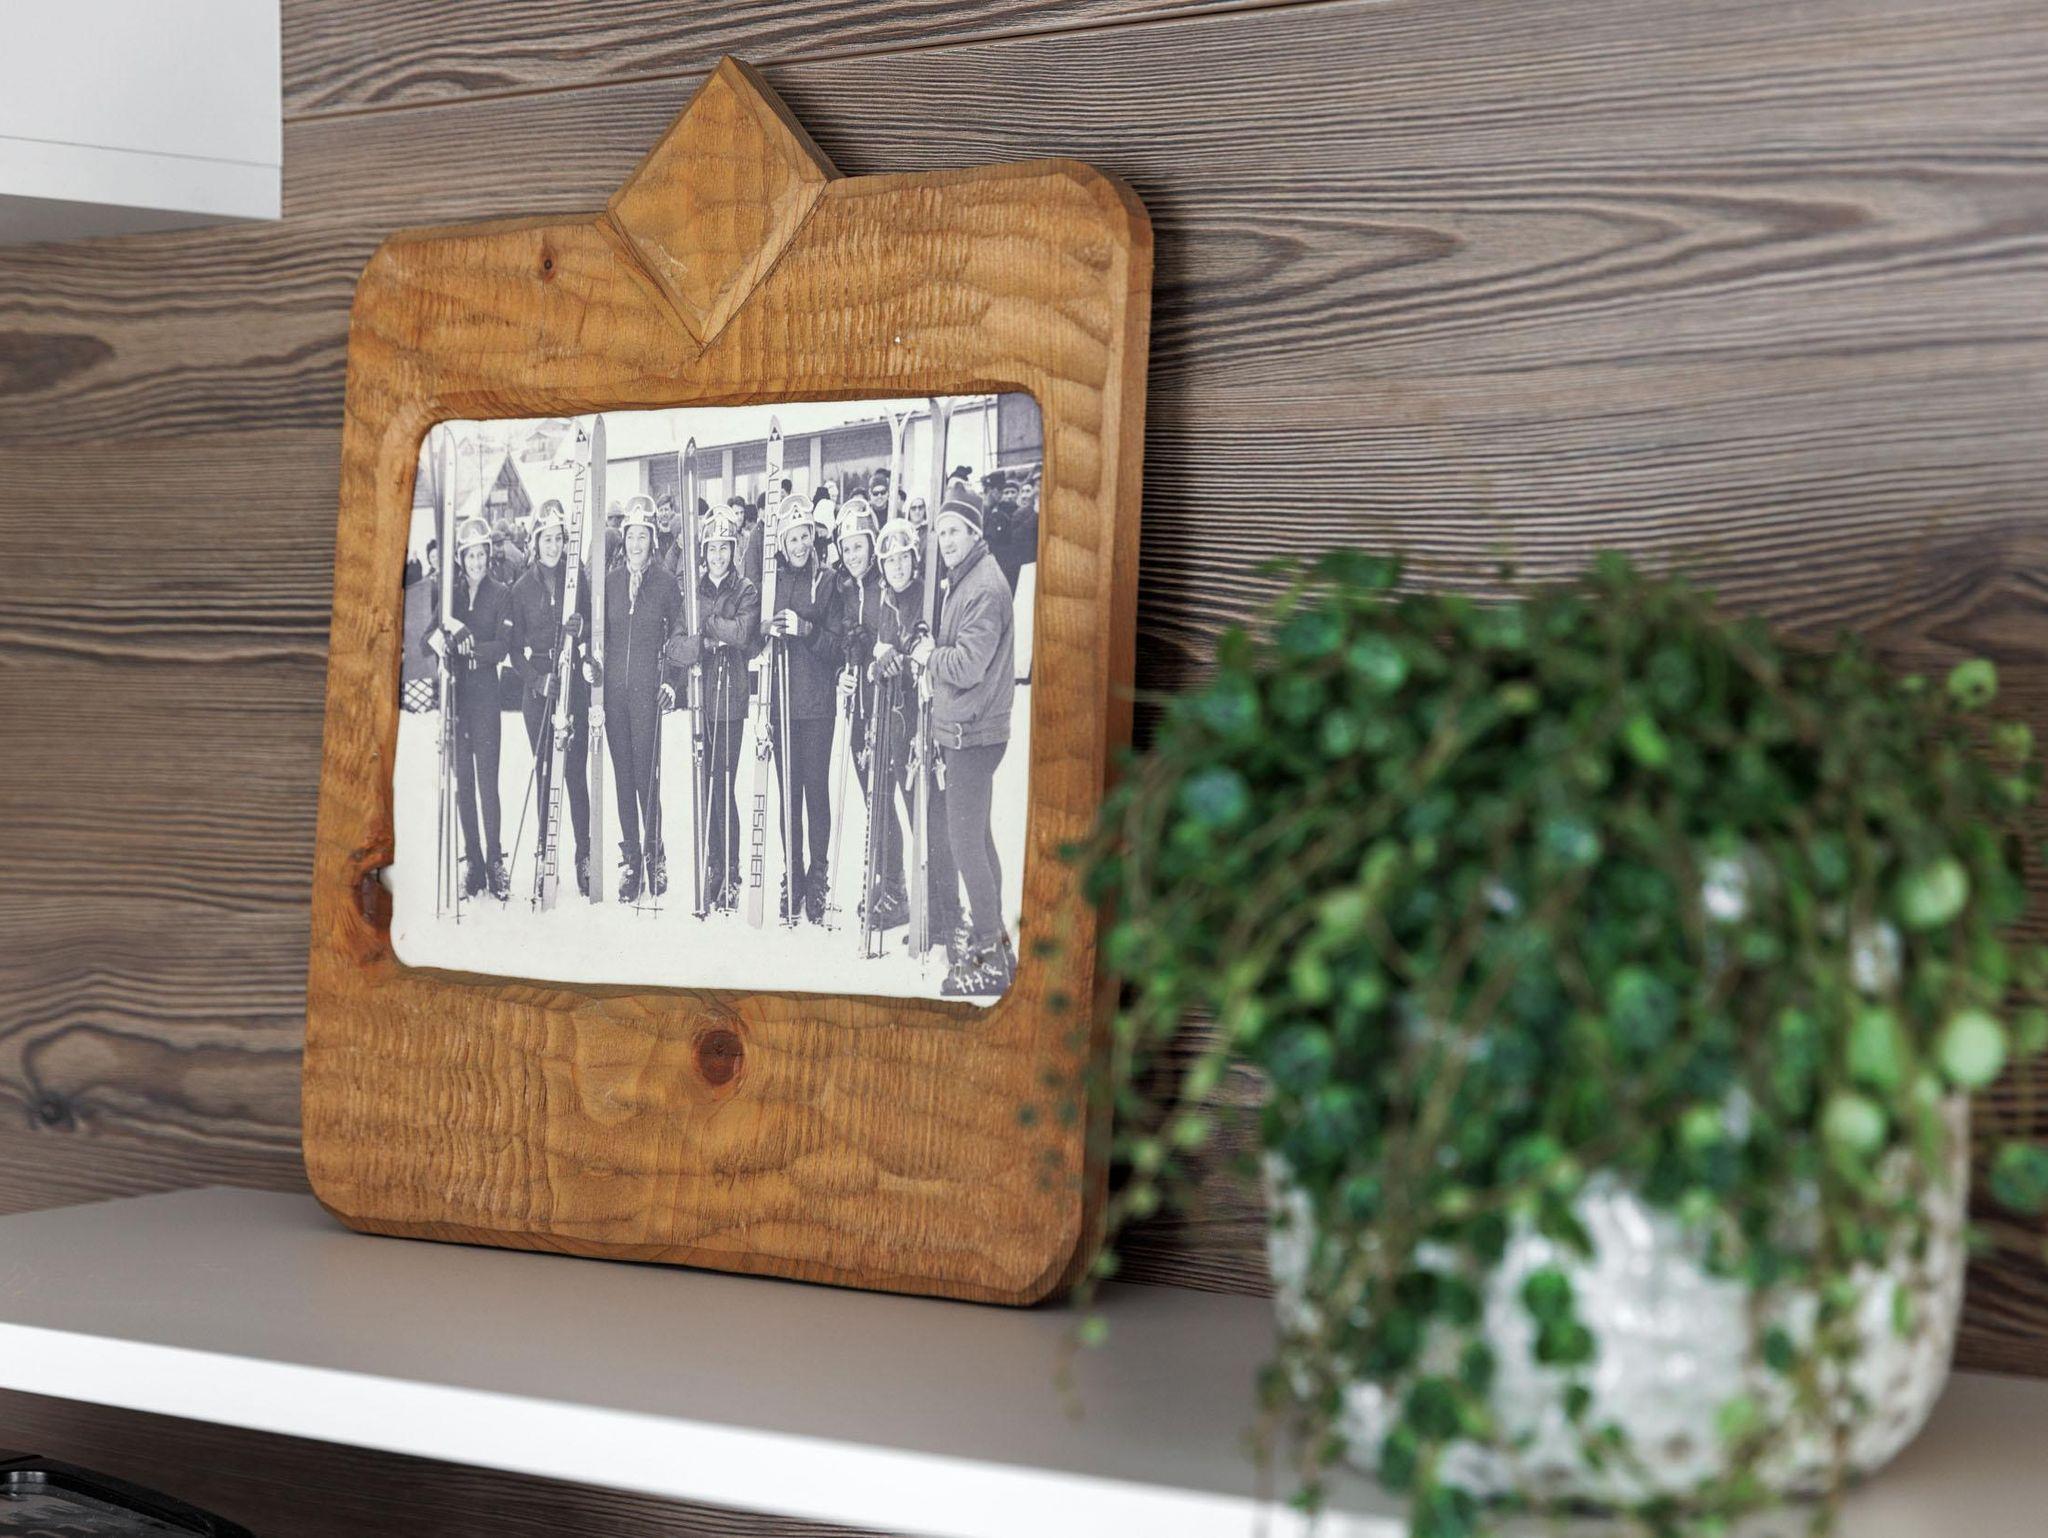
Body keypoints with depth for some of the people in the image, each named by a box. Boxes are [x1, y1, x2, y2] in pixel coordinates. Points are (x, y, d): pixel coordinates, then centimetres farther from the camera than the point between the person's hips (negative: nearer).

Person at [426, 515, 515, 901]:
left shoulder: (500, 594, 3)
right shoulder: (450, 592, 10)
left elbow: (501, 648, -6)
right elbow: (430, 636, 5)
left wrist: (467, 642, -21)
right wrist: (439, 638, -18)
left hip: (485, 694, -3)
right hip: (454, 693, 3)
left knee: (487, 779, -6)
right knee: (462, 779, 4)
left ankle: (495, 862, -3)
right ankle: (471, 860, 8)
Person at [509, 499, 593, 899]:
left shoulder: (578, 581, 6)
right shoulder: (523, 588, 7)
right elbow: (516, 646, 7)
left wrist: (580, 630, -15)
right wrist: (536, 679, -7)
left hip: (573, 684, -1)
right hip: (537, 688, 1)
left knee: (576, 770, -5)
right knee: (543, 770, 2)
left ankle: (584, 855, -3)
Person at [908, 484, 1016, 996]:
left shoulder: (985, 588, -17)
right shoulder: (962, 581, 15)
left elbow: (967, 666, -22)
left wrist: (929, 656, -7)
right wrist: (934, 655, 4)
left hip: (972, 732, -11)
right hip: (962, 730, 11)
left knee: (966, 843, -8)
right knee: (978, 838, 17)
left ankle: (988, 957, -3)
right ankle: (993, 940, 27)